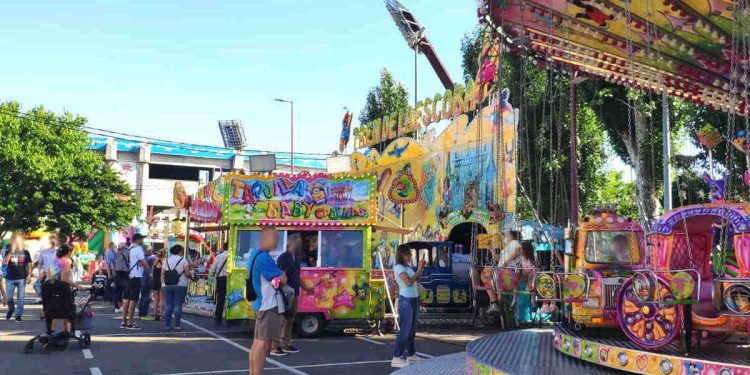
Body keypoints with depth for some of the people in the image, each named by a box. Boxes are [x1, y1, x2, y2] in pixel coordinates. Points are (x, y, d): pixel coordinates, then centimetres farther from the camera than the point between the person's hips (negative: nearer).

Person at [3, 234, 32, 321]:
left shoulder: (25, 253, 6)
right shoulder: (9, 253, 6)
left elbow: (28, 265, 8)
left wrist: (29, 276, -4)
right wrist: (11, 252, -15)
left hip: (21, 278, -1)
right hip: (10, 278, 1)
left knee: (21, 298, -3)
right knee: (9, 298, 6)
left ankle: (18, 315, 4)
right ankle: (11, 309, 34)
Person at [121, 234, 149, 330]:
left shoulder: (129, 249, 15)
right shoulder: (138, 249, -11)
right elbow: (144, 263, -11)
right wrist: (149, 271, 2)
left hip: (128, 276, 9)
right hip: (136, 276, -9)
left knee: (126, 299, 10)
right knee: (133, 300, -5)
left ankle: (124, 321, 14)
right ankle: (130, 323, -4)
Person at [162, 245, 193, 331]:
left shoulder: (166, 261, 12)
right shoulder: (183, 260, -2)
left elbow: (162, 274, 9)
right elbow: (187, 273, -9)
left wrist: (163, 284, 16)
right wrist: (191, 276, 10)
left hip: (167, 285, 4)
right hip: (180, 285, -4)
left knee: (168, 305, 7)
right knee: (178, 305, -1)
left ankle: (167, 325, 8)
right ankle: (177, 325, -2)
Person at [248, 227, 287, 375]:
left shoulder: (254, 253, 13)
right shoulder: (264, 257, -19)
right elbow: (282, 279, -14)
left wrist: (277, 273, 6)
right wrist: (281, 273, 7)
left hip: (260, 303, 10)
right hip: (268, 305, -10)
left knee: (257, 342, 13)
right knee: (263, 343, -8)